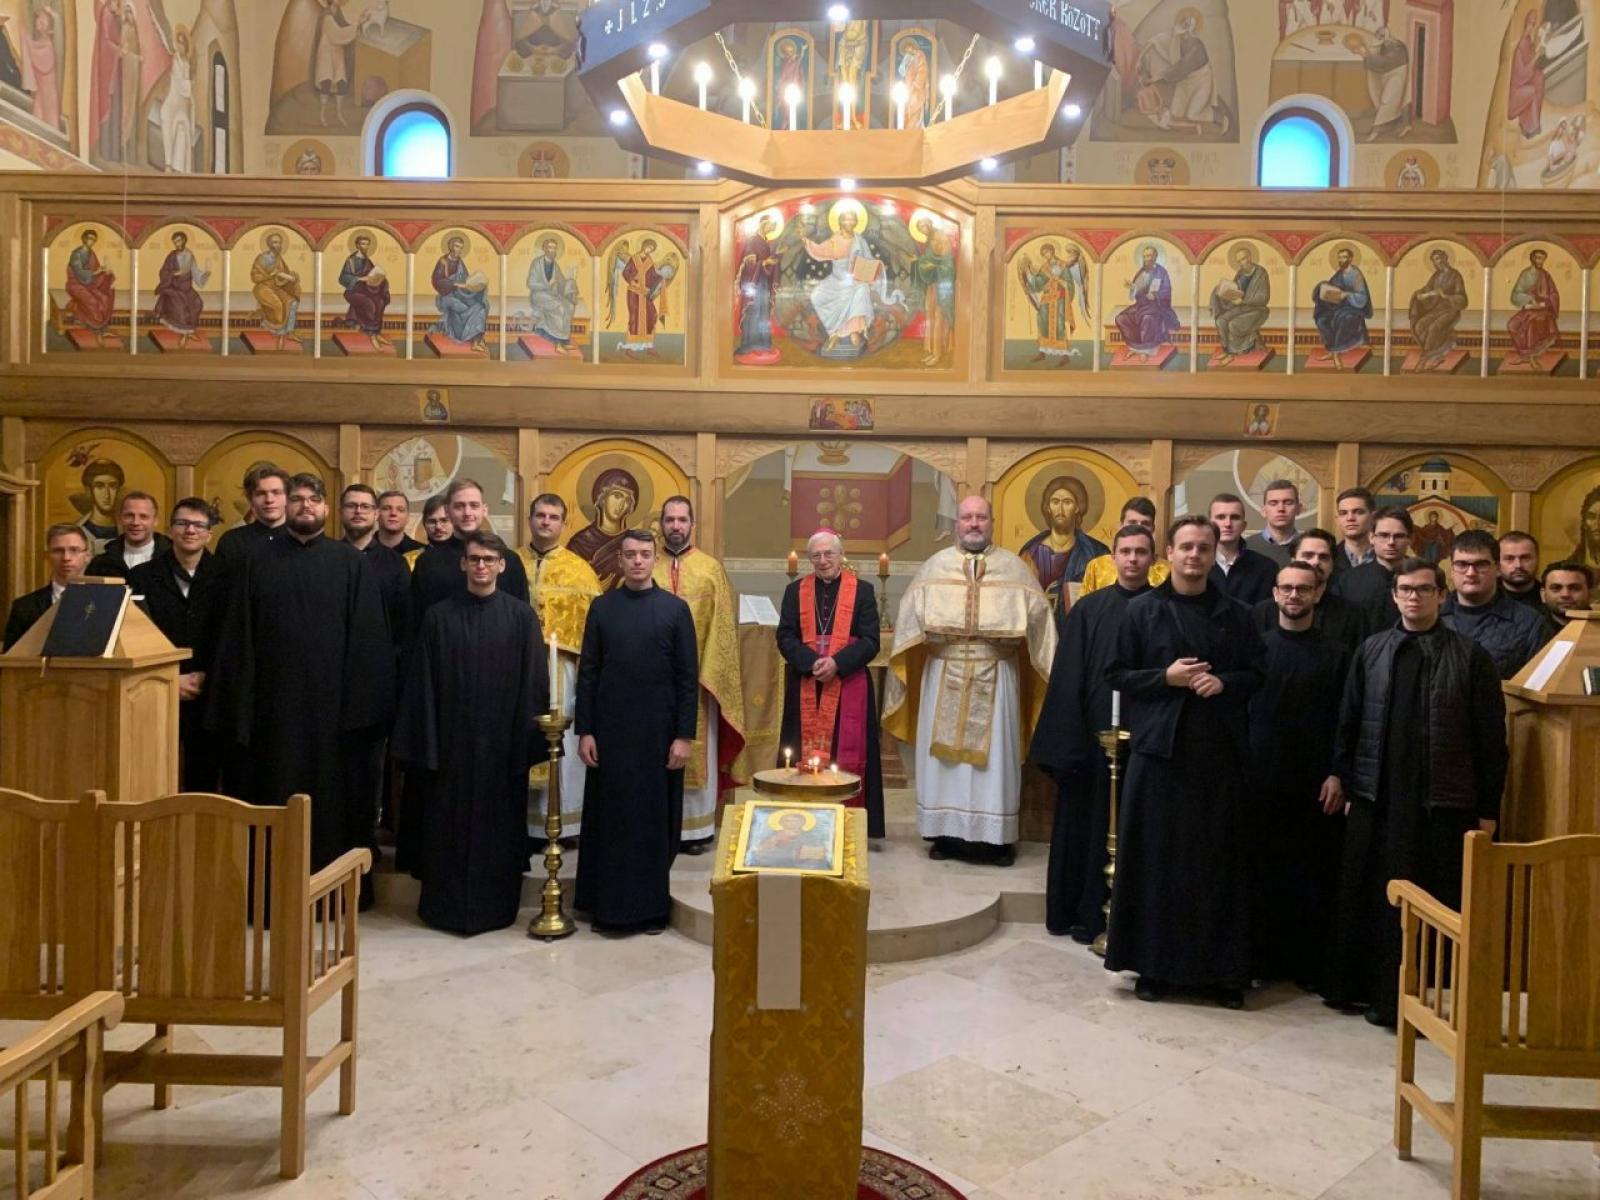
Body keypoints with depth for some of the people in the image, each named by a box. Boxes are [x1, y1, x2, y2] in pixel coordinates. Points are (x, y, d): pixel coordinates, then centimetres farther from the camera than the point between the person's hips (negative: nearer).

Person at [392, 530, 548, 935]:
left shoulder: (521, 617, -1)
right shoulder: (439, 617, 2)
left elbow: (533, 682, -1)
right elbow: (422, 684, 1)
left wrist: (529, 739, -6)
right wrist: (426, 744, -5)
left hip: (502, 742, 0)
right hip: (452, 740, 1)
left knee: (499, 825, 8)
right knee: (449, 826, 9)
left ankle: (496, 906, 22)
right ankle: (447, 906, 23)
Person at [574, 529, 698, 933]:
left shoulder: (675, 609, 0)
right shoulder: (601, 607, 4)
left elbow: (688, 677, -2)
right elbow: (587, 672, 4)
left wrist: (684, 735, -7)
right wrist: (584, 730, -1)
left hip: (657, 731, -1)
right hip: (610, 729, 1)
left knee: (655, 817, 6)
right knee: (609, 816, 8)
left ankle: (652, 906, 19)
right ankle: (606, 903, 20)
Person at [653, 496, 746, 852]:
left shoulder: (712, 569, 1)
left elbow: (723, 626, -1)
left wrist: (709, 674, -8)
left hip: (699, 675, -1)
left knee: (697, 750, 5)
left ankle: (696, 827, 15)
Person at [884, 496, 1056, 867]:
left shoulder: (1015, 568, 5)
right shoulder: (934, 567, 6)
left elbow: (1037, 619, 2)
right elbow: (911, 620, 5)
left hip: (996, 677, -1)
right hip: (944, 675, 1)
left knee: (995, 754, 3)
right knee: (943, 754, 5)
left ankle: (998, 838, 12)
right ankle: (946, 833, 16)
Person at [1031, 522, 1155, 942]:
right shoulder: (1089, 609, 2)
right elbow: (1068, 678, -1)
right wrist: (1068, 740, -7)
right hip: (1094, 733, 0)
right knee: (1088, 823, 7)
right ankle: (1086, 914, 18)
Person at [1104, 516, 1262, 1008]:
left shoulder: (1235, 616, 9)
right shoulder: (1143, 611, 2)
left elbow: (1256, 676, 11)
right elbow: (1117, 674, 1)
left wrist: (1224, 682, -9)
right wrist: (1165, 677, -13)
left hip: (1220, 753, 2)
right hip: (1159, 749, -2)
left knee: (1219, 860, 5)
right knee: (1156, 859, 3)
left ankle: (1222, 969, 17)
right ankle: (1154, 964, 15)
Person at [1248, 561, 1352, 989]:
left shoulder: (1337, 655, 5)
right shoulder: (1255, 646, 6)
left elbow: (1346, 721, 3)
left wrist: (1337, 775, -6)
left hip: (1315, 784, 0)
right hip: (1259, 778, 1)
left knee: (1313, 876, 4)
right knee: (1260, 871, 5)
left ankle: (1309, 964, 15)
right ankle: (1260, 959, 16)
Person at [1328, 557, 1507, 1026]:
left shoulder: (1470, 657, -1)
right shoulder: (1371, 651, 7)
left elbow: (1491, 738, -1)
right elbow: (1349, 723, 9)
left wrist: (1488, 809, -3)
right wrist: (1346, 784, 6)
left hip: (1443, 804, -2)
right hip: (1375, 799, 3)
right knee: (1364, 899, 10)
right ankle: (1359, 988, 24)